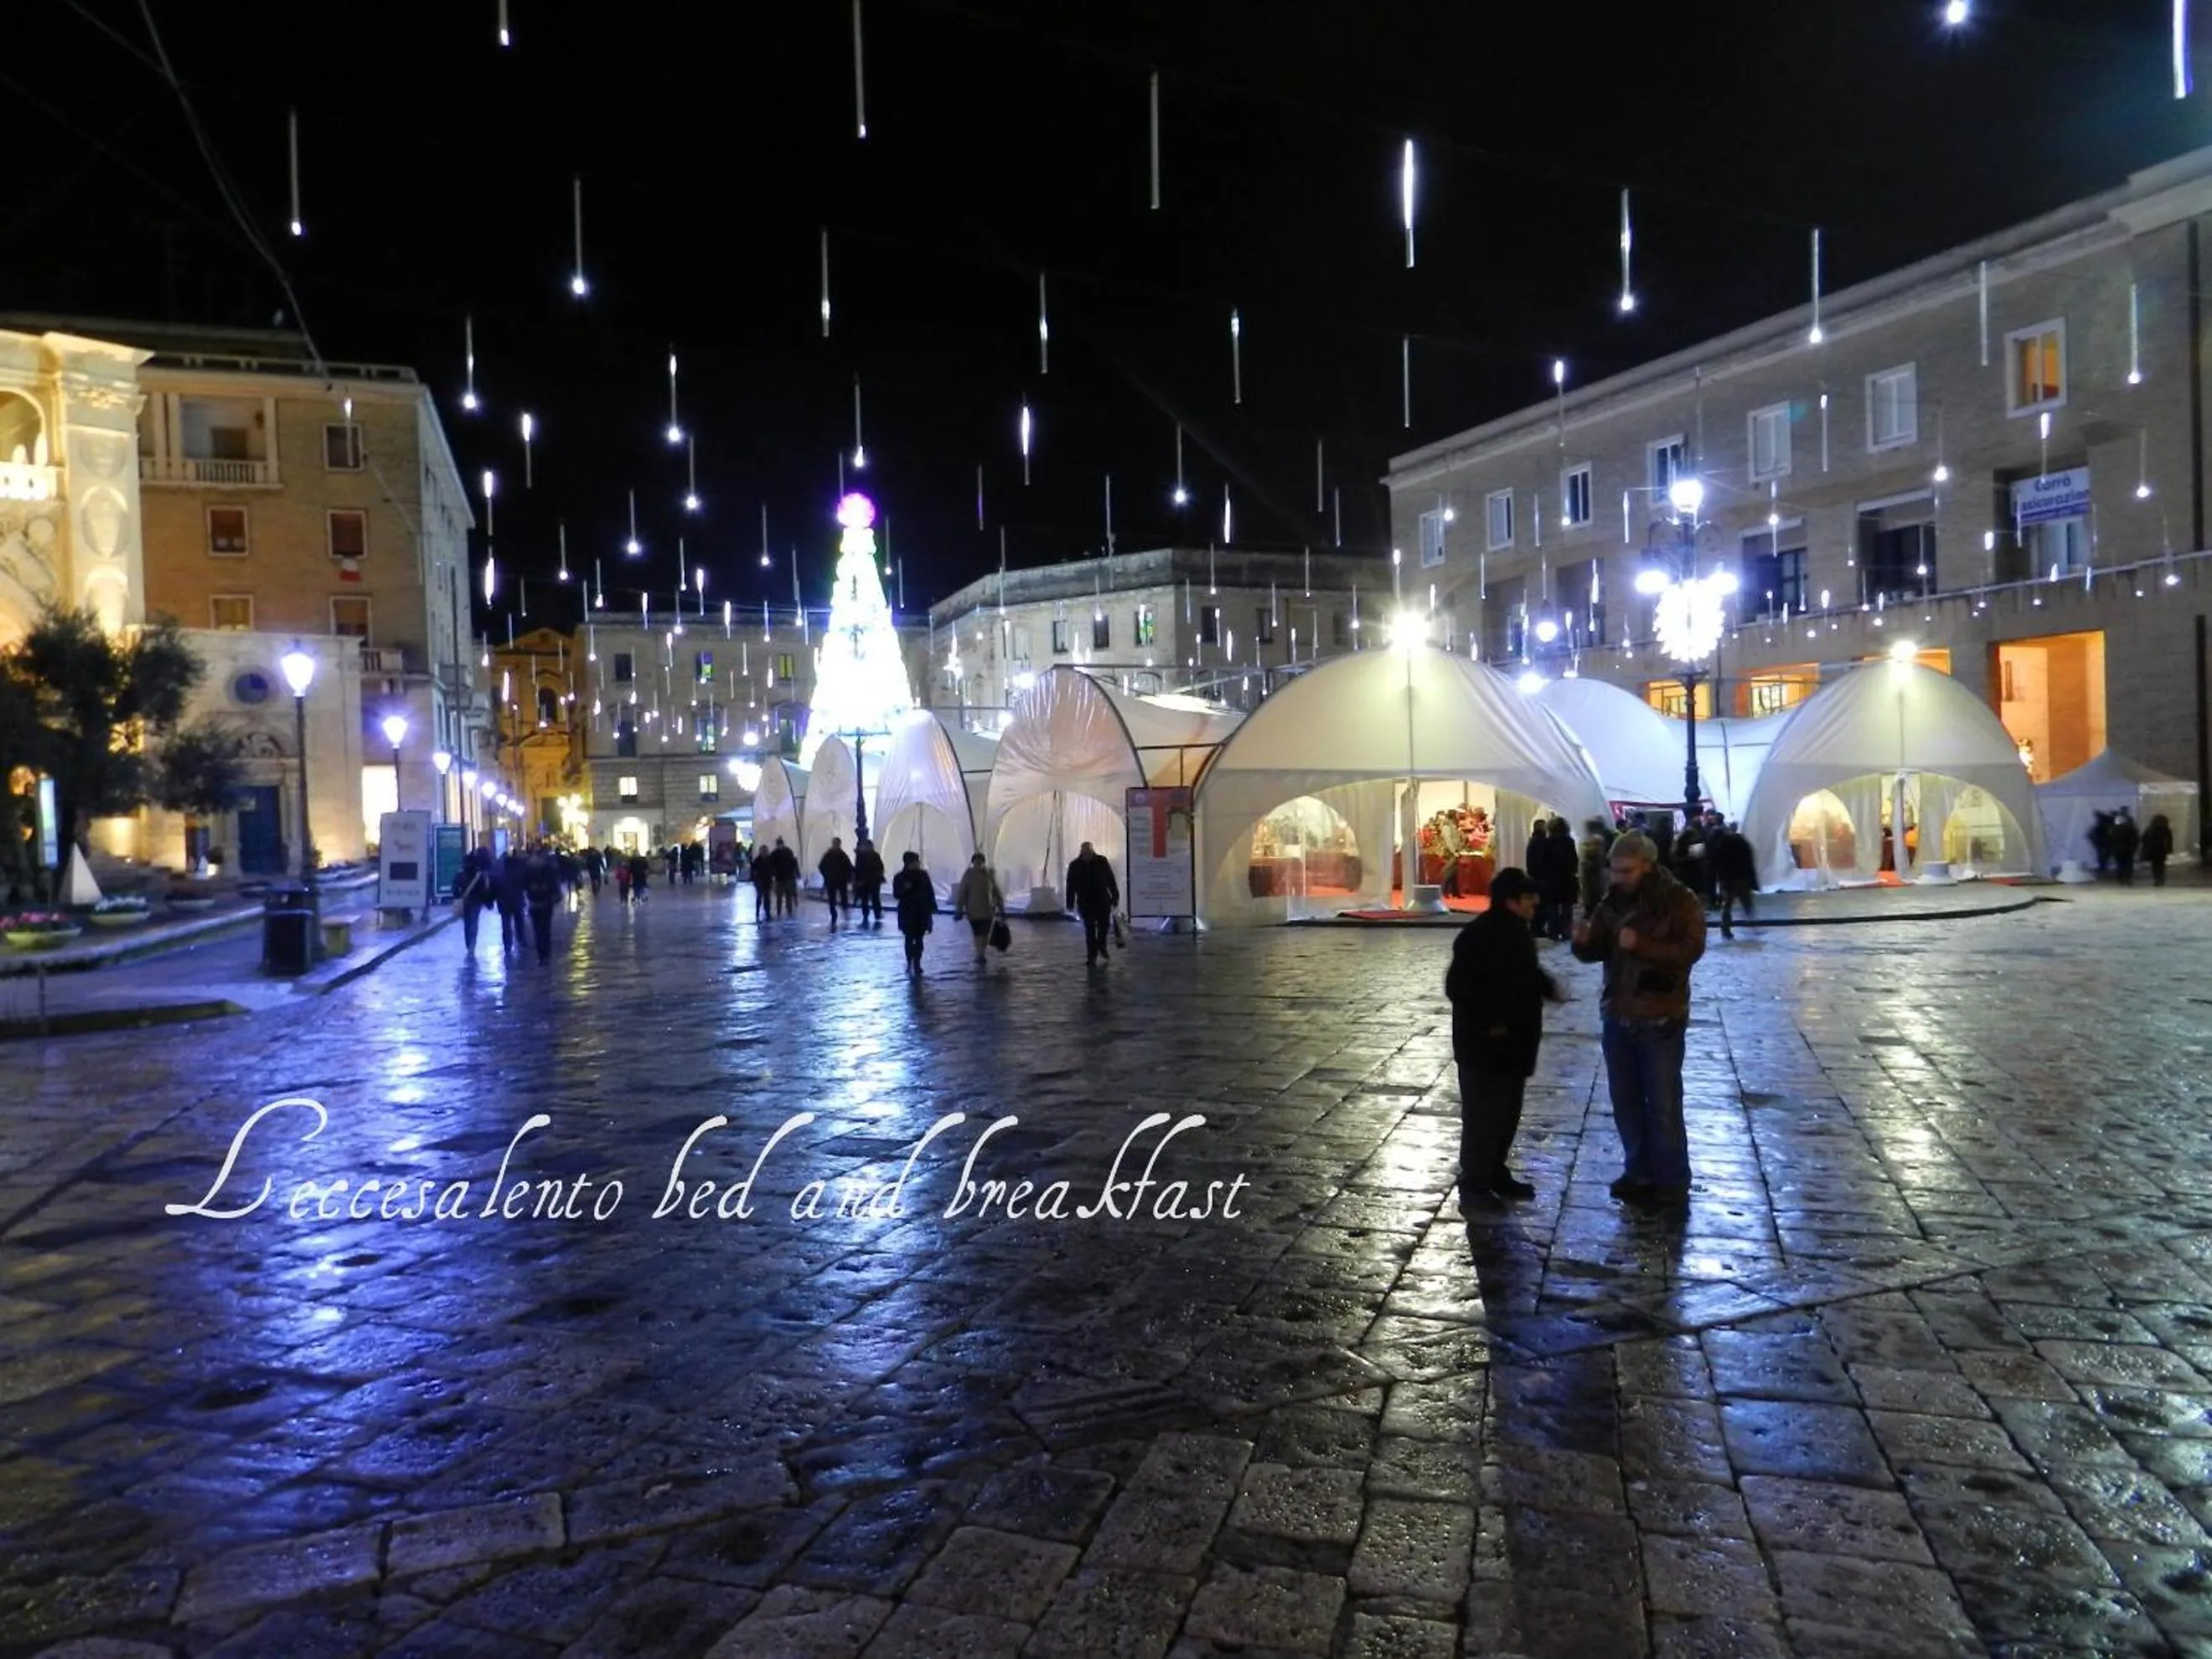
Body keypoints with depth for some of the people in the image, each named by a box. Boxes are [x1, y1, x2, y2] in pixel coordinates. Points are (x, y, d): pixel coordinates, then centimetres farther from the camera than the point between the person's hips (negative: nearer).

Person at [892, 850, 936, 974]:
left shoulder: (923, 875, 3)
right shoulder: (900, 878, -4)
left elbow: (930, 892, 6)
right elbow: (896, 895, -8)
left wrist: (932, 907, 2)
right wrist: (904, 889, -27)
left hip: (922, 912, 2)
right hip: (907, 913, -2)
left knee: (919, 939, 4)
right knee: (909, 939, 2)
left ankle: (917, 964, 11)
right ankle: (910, 963, 13)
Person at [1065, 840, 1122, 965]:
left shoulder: (1101, 862, -2)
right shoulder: (1074, 866, -3)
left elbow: (1111, 881, 3)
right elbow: (1071, 886, 0)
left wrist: (1115, 897, 3)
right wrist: (1070, 904, -3)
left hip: (1102, 901, 1)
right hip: (1086, 903, -1)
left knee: (1104, 925, 6)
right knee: (1089, 929, -1)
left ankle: (1101, 946, 33)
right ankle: (1092, 955, 6)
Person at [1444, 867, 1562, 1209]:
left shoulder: (1517, 930, 9)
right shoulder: (1479, 935, -21)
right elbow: (1458, 987, -22)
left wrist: (1545, 985, 6)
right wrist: (1489, 1023, -22)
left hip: (1514, 1041, 9)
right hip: (1484, 1045, -9)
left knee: (1507, 1113, 18)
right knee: (1483, 1116, -4)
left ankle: (1496, 1174, 31)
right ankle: (1474, 1187, 5)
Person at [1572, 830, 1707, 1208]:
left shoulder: (1680, 901, -9)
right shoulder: (1613, 901, 6)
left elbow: (1690, 949, -21)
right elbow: (1598, 950, 10)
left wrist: (1642, 945, -32)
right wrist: (1584, 942, -14)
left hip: (1661, 1020, -6)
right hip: (1618, 1016, 6)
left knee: (1663, 1104, 1)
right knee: (1625, 1101, 13)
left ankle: (1671, 1182, 13)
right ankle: (1638, 1172, 27)